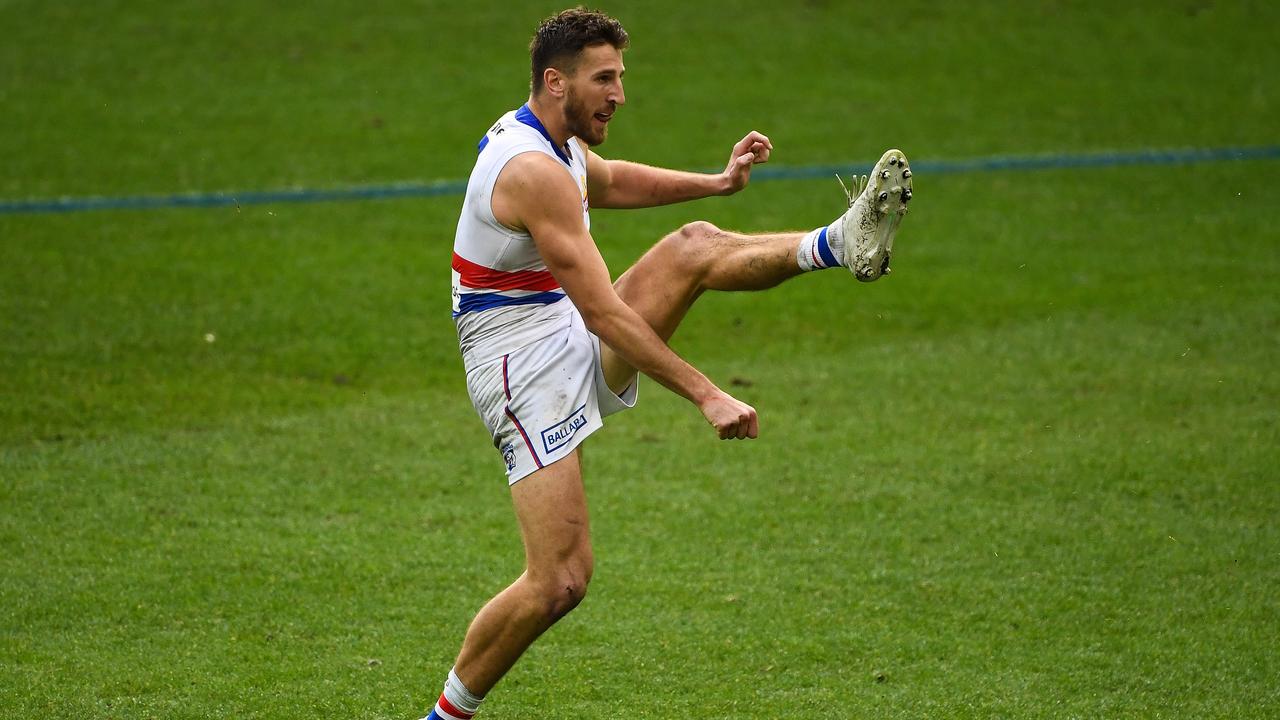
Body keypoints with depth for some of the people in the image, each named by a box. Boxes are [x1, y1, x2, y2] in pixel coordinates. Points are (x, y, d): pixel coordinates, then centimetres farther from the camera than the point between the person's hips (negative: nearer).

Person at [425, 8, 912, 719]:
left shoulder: (554, 140, 7)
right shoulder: (533, 171, -24)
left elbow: (610, 182, 33)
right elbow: (604, 314, -27)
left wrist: (717, 181, 19)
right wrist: (706, 394, -27)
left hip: (574, 345, 9)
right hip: (529, 372, -9)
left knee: (694, 248, -1)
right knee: (560, 582, -12)